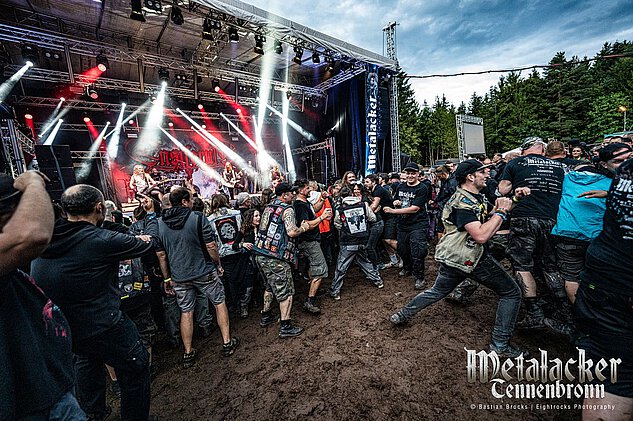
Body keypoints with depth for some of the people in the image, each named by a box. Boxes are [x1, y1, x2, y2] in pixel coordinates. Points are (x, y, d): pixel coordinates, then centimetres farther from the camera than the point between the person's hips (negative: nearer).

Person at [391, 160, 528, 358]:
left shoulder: (477, 197, 13)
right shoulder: (463, 202, -19)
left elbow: (490, 219, 18)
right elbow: (481, 236, -27)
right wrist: (500, 212, -17)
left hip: (452, 255, 10)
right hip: (470, 258, -10)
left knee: (437, 291, 22)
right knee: (512, 293, 6)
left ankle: (402, 315, 29)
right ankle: (500, 344, 12)